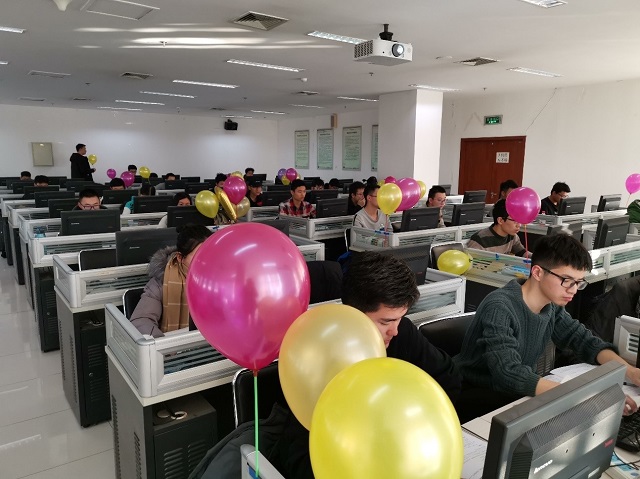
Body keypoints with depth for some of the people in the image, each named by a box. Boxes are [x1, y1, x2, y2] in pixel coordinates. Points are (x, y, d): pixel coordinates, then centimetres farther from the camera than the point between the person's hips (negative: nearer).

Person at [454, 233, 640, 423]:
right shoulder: (499, 308, -29)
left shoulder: (552, 305, -3)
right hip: (473, 396, -8)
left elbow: (584, 340, 7)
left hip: (518, 391, 8)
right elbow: (509, 374, -39)